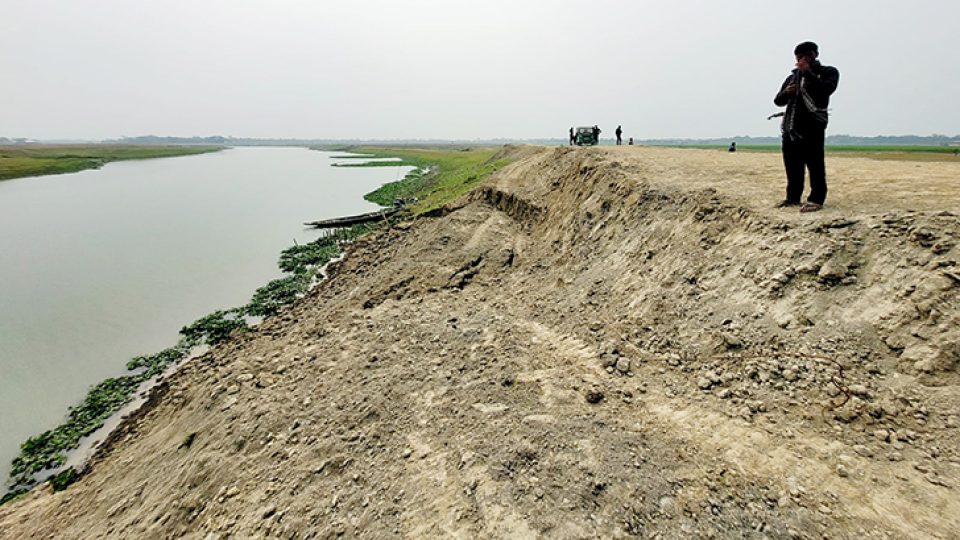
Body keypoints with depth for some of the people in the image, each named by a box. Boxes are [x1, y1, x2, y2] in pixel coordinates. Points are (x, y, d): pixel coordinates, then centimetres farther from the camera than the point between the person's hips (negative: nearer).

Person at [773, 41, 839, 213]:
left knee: (815, 163, -9)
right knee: (792, 164, 6)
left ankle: (816, 199, -8)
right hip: (790, 126, 5)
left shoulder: (829, 72, 8)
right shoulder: (793, 76, 22)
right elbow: (778, 101, 18)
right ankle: (793, 197, 15)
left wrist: (808, 73, -11)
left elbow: (828, 89, -13)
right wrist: (786, 92, -4)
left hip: (813, 125, -5)